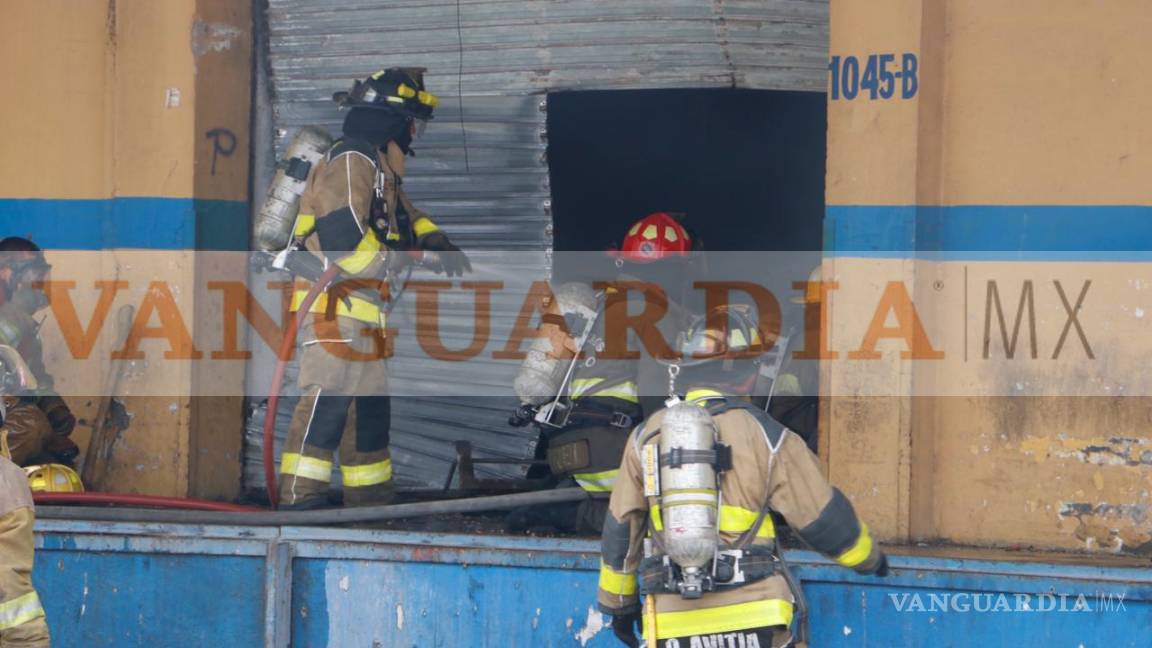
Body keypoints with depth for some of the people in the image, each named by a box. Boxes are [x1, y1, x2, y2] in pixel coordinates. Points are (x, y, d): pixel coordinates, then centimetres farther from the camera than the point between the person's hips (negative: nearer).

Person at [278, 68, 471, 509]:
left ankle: (371, 499, 18)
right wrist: (393, 263, -12)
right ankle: (300, 497, -19)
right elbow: (342, 238, -23)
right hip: (335, 306, -11)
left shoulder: (378, 166, 21)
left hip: (362, 312, 11)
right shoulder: (352, 161, -12)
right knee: (326, 401, -15)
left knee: (370, 407, 13)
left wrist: (438, 244, 16)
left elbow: (406, 215, 34)